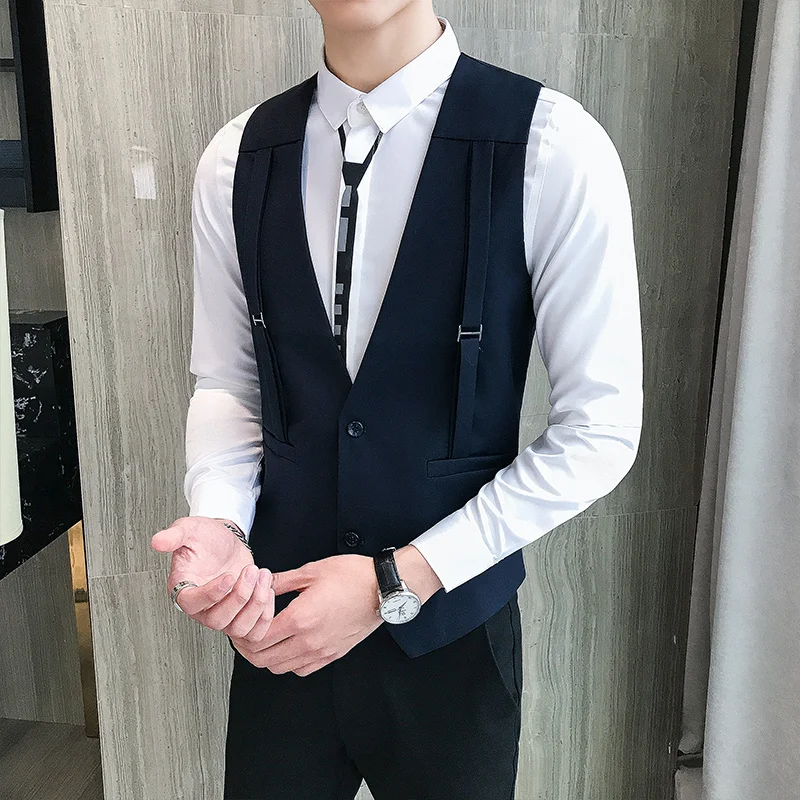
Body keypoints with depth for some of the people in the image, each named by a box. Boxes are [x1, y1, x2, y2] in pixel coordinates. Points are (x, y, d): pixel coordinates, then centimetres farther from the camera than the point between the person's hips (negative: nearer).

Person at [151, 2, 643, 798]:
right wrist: (218, 525, -13)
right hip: (279, 620, 3)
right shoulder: (235, 160, -3)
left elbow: (599, 430, -12)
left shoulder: (554, 150, -16)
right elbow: (226, 381, 6)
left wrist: (395, 583, -15)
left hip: (449, 632, -2)